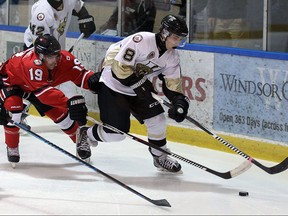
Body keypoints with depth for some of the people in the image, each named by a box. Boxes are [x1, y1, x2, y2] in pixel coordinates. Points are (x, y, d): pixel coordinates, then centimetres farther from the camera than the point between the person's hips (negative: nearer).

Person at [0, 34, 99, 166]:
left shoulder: (63, 58, -28)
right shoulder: (31, 64, -47)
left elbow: (80, 75, -29)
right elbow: (43, 91, -55)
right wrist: (69, 103, -64)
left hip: (38, 83, 6)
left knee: (58, 112, -2)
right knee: (13, 105, -31)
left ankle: (80, 139, 21)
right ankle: (12, 148, -11)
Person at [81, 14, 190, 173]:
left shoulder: (172, 57, -4)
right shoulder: (141, 40, -29)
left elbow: (172, 84, -2)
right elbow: (120, 67, -29)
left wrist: (180, 102, -21)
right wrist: (141, 85, -28)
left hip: (137, 91, 7)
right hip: (112, 86, -7)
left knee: (157, 118, -6)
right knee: (117, 131, -10)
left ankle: (160, 157, 13)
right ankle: (85, 135, 18)